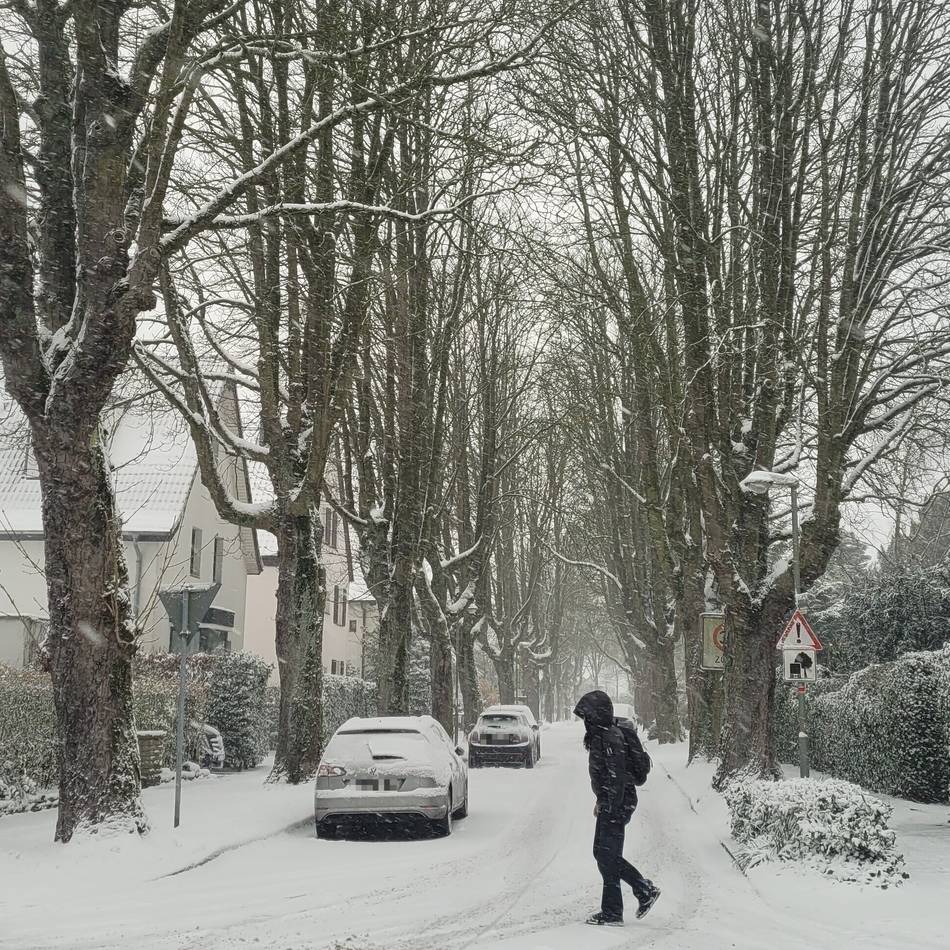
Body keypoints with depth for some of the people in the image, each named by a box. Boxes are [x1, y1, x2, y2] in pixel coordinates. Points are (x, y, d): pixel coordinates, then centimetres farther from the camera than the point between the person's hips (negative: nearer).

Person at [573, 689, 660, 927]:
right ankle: (645, 889, 22)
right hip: (609, 803, 11)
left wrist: (612, 810, -23)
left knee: (607, 858, -3)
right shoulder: (601, 734, 12)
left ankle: (612, 914, 6)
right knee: (602, 853, 16)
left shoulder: (610, 738, -20)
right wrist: (601, 801, 24)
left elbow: (617, 776, -23)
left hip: (615, 806, -11)